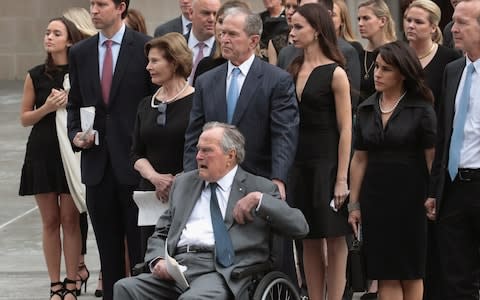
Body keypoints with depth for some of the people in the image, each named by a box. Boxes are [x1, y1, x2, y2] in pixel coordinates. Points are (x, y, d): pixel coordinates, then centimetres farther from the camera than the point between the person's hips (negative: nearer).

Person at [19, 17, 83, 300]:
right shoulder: (36, 75, 3)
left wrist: (71, 102, -13)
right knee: (50, 221, 4)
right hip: (42, 152, 2)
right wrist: (46, 108, -11)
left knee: (70, 218, 0)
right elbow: (25, 118, 7)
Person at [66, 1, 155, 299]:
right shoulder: (80, 53, 10)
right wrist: (75, 134, -1)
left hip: (134, 160, -4)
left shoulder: (145, 47, -4)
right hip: (97, 162, 4)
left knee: (140, 244, -1)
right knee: (108, 248, 10)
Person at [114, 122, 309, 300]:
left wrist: (259, 200, -7)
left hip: (221, 271, -4)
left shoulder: (260, 188, 12)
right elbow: (160, 234, 23)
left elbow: (300, 227, 4)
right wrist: (158, 260, 0)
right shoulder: (183, 183, 26)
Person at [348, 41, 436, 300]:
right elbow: (359, 159, 9)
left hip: (410, 197, -4)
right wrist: (354, 203, 7)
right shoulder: (366, 109, 7)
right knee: (385, 274, 2)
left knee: (411, 273, 6)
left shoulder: (421, 110, -6)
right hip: (375, 196, 4)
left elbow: (432, 159, -8)